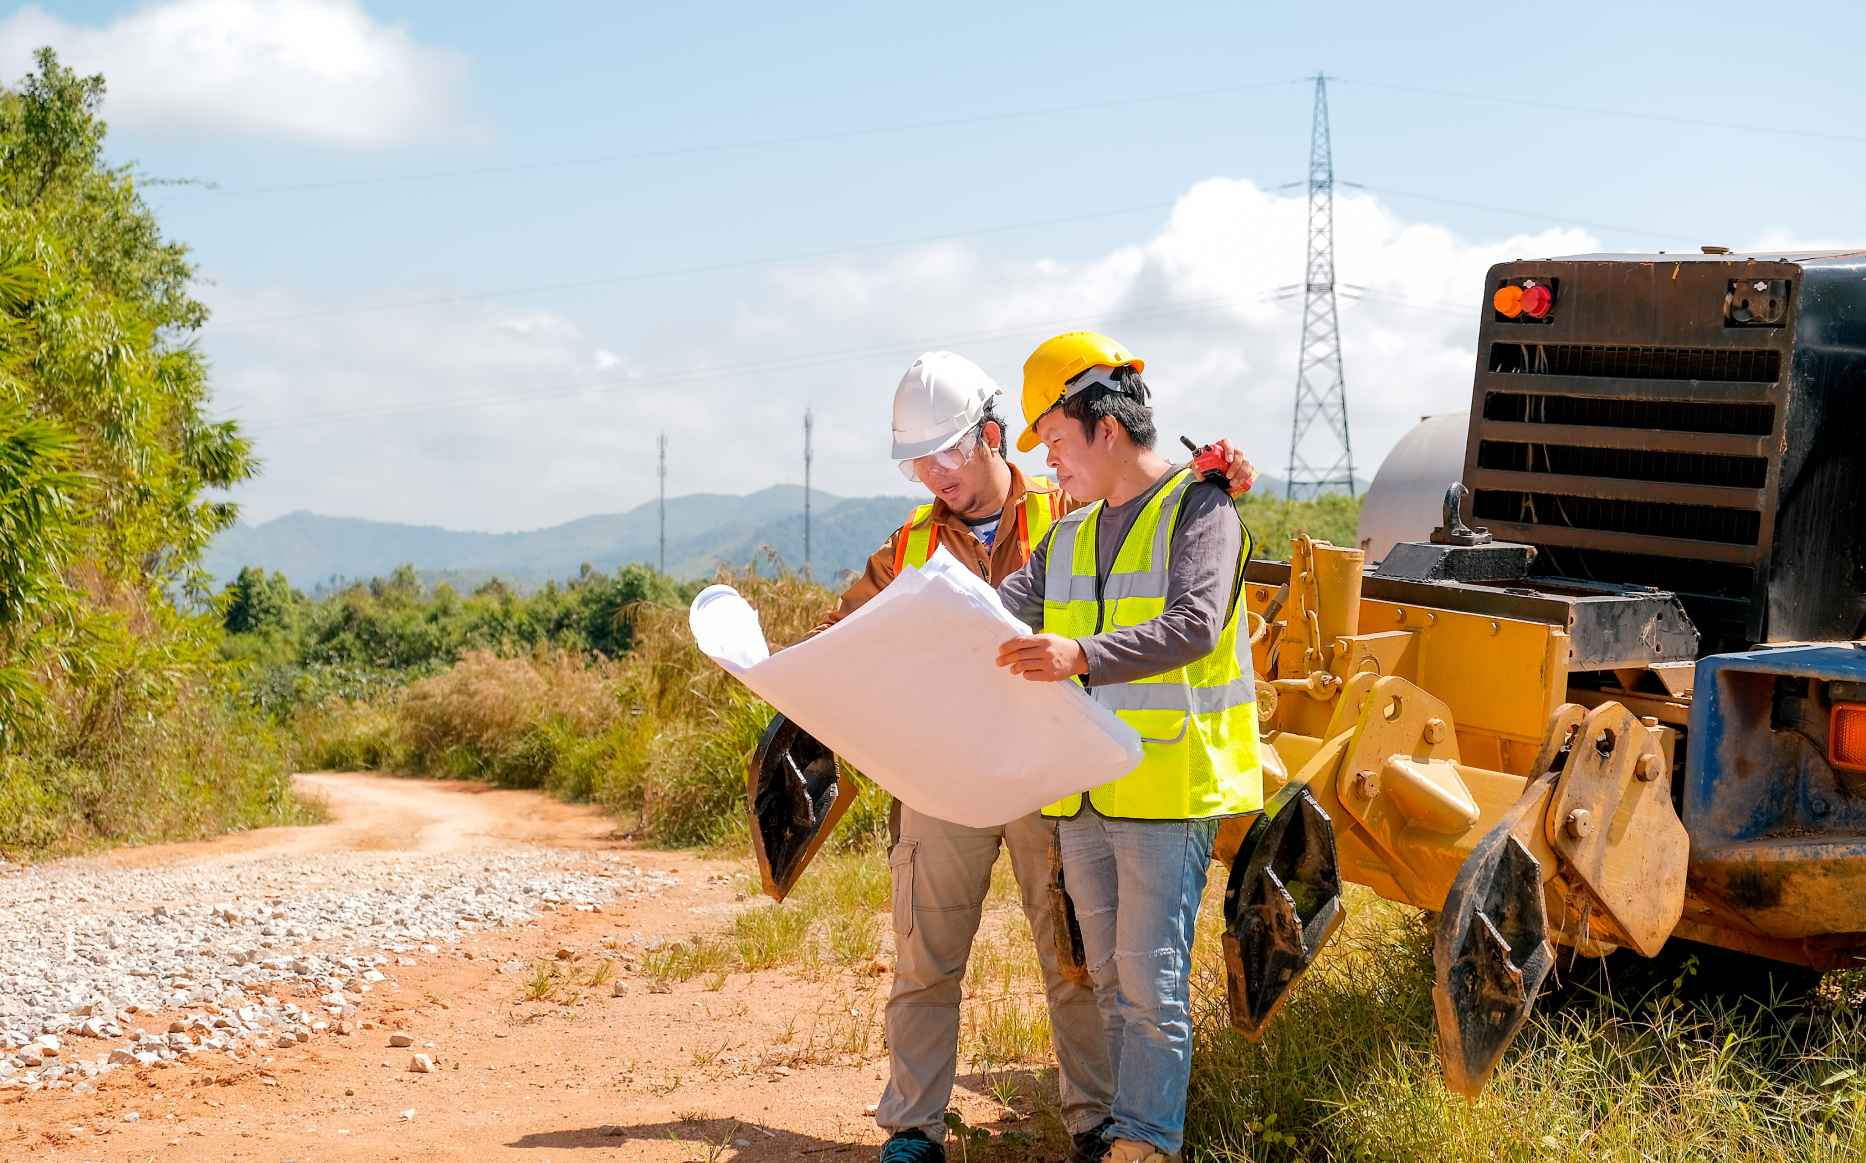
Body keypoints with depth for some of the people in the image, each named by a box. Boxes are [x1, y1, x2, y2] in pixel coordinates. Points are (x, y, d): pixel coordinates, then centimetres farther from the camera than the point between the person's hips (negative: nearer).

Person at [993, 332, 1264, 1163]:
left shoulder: (1199, 510, -7)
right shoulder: (1069, 539, 17)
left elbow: (1195, 627, -23)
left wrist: (1083, 655, -36)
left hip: (1168, 785, -8)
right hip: (1082, 792, 8)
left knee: (1150, 978, -7)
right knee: (1109, 979, 13)